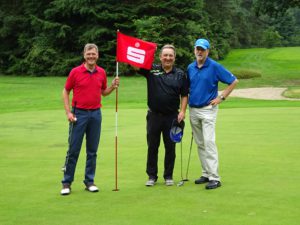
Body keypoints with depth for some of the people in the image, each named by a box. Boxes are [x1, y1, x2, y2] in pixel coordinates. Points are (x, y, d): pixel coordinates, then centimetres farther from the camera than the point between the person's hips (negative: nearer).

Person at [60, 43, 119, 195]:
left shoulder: (102, 73, 6)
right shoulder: (75, 72, -4)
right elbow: (65, 92, 2)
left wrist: (113, 86, -3)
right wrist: (68, 112, -7)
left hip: (96, 114, 3)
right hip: (79, 114, -3)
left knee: (92, 151, 6)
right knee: (73, 150, -1)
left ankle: (89, 181, 15)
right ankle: (66, 182, 7)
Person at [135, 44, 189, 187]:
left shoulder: (180, 74, 3)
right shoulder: (151, 70, 0)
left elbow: (184, 95, 6)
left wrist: (182, 111, -4)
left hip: (172, 116, 0)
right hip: (154, 115, 0)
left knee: (170, 147, 6)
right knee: (152, 147, 7)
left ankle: (168, 176, 18)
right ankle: (152, 176, 18)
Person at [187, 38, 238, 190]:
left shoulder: (214, 66, -8)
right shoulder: (190, 68, 8)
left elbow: (233, 81, -5)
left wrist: (221, 97, -8)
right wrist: (185, 108, 12)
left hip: (208, 109, -6)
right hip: (193, 110, 6)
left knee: (209, 142, -13)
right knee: (200, 144, 9)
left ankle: (214, 178, -13)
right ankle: (206, 174, 18)